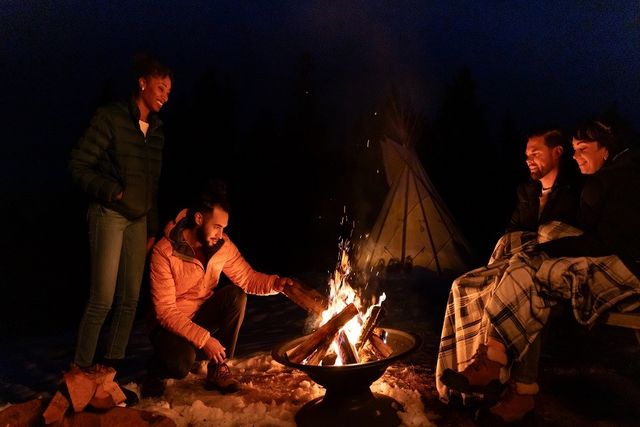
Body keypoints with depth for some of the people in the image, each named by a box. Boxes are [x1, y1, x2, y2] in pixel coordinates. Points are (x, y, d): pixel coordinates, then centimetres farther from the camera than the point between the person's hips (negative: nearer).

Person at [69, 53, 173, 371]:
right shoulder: (111, 117, -7)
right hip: (108, 215, -6)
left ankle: (113, 363, 17)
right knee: (102, 299, -7)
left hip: (138, 220, 6)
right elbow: (78, 165, -8)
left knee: (130, 299, 5)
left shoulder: (157, 131, 11)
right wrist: (112, 191, -17)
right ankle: (81, 368, 7)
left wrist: (152, 229, 13)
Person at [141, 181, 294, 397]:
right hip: (170, 323, -5)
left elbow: (248, 278, -4)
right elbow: (165, 310, -24)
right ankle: (159, 368, 6)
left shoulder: (222, 244, -11)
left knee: (236, 295, -24)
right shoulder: (164, 252, -25)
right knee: (181, 365, -34)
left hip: (202, 315, 5)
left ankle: (218, 368, -8)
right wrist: (203, 338, -31)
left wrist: (275, 283, -25)